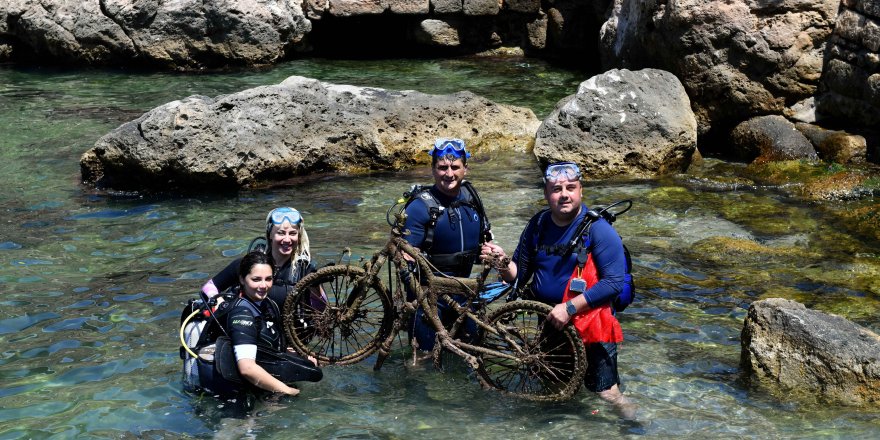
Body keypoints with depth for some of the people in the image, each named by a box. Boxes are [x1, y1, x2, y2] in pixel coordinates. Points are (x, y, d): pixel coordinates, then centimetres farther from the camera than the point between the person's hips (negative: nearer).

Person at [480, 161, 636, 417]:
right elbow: (520, 276, 8)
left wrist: (569, 308, -25)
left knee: (607, 394, -5)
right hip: (548, 322, 5)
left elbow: (614, 282, -20)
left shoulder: (598, 230, -14)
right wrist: (503, 263, -15)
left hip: (588, 328, -5)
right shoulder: (538, 225, 2)